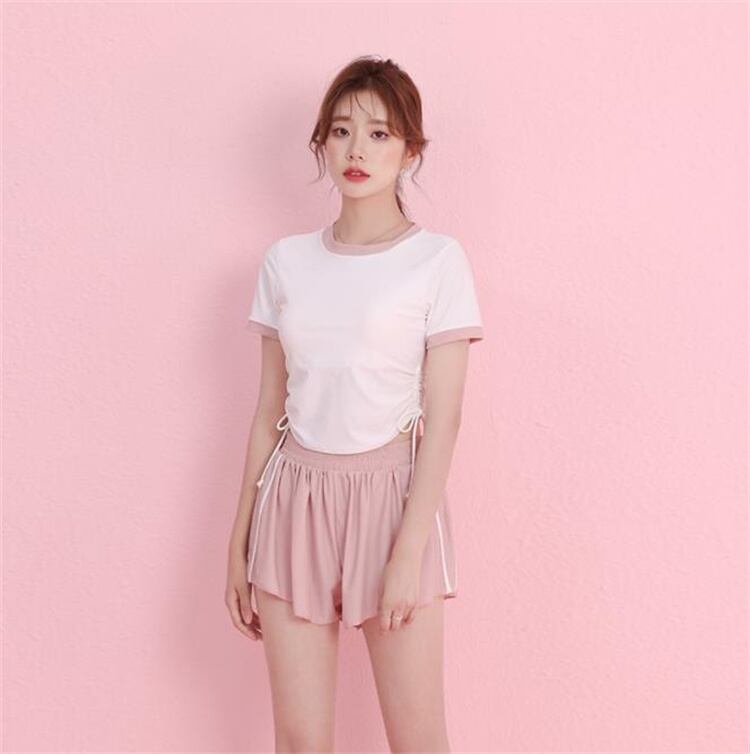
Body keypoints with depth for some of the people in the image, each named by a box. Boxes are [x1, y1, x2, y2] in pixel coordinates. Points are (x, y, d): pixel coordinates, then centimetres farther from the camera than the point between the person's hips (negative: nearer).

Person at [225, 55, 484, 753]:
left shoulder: (437, 261, -4)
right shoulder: (286, 261, 6)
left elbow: (442, 419, -8)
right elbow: (269, 410, 9)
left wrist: (408, 552, -14)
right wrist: (240, 543, 9)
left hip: (392, 493, -3)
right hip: (297, 495, 3)